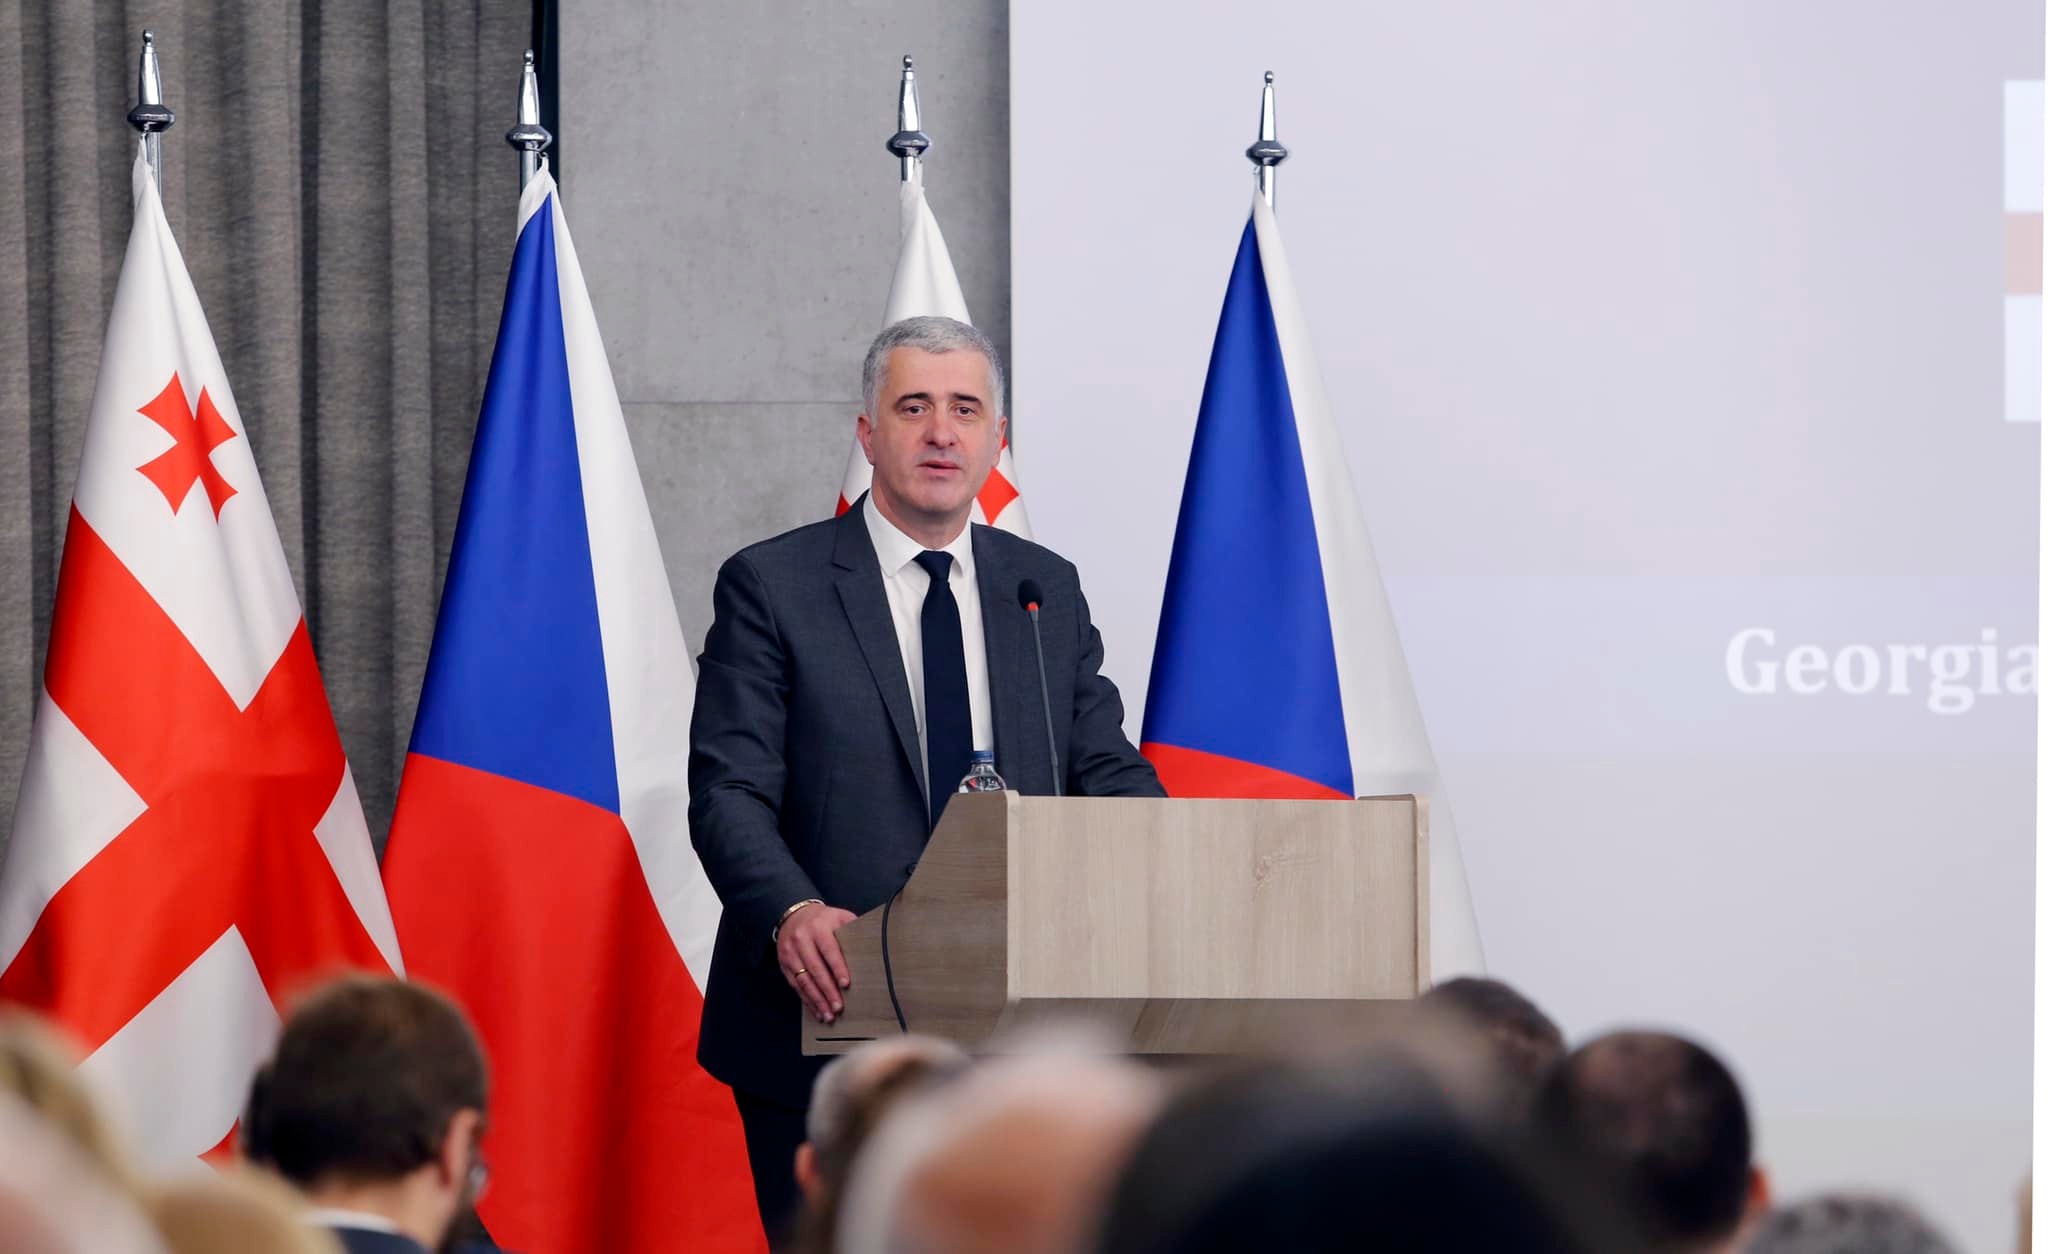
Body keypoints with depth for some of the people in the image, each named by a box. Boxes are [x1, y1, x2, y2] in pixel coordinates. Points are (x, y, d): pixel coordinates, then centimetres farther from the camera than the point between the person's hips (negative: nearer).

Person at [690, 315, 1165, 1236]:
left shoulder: (1049, 590, 13)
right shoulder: (770, 587, 0)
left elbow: (1107, 773, 11)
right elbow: (728, 791, -8)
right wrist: (791, 911, -27)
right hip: (826, 1022, -3)